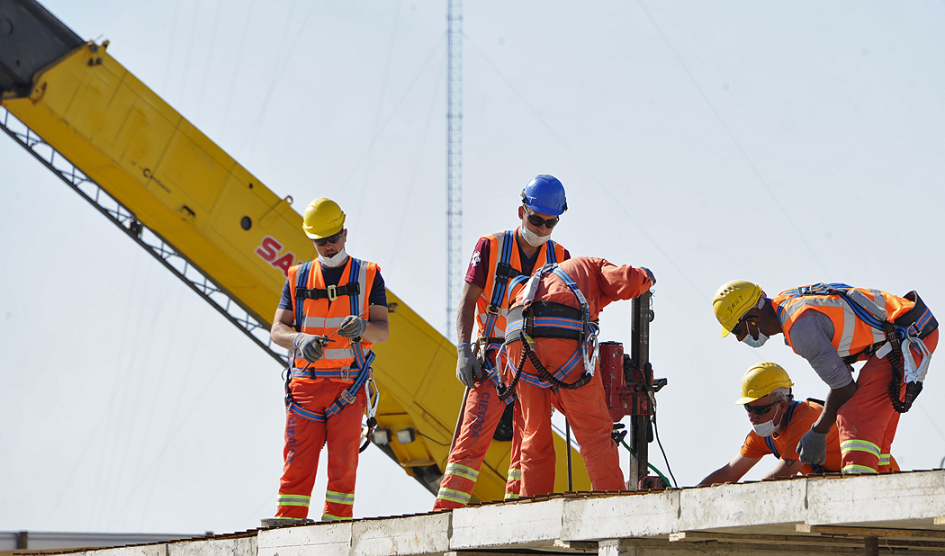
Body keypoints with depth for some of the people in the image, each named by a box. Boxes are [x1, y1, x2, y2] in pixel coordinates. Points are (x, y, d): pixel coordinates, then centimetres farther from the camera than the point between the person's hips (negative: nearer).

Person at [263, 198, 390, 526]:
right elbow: (277, 330, 6)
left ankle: (337, 517, -6)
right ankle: (288, 518, -6)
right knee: (298, 457, -6)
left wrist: (362, 327, -25)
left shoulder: (368, 276, 8)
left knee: (343, 456, -8)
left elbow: (383, 330, -1)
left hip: (348, 385, -2)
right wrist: (301, 341, -17)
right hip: (305, 383, 2)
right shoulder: (298, 278, 14)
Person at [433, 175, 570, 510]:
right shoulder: (490, 247, 2)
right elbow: (467, 302, 0)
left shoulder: (560, 258, 10)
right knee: (473, 436, -12)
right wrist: (464, 351, -12)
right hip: (494, 361, -3)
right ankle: (445, 512, -13)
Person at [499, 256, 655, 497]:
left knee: (536, 436, 15)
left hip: (518, 339, 5)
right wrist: (645, 277, 33)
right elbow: (627, 282, 7)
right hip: (564, 337, -5)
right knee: (594, 430, 1)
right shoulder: (592, 265, 30)